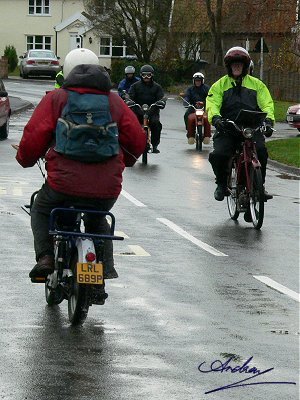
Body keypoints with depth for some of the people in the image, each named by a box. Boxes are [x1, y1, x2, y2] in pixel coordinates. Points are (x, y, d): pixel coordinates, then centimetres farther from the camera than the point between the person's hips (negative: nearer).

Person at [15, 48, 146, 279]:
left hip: (64, 185, -3)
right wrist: (121, 162, 33)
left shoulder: (55, 99, 4)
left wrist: (26, 160, 21)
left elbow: (34, 137, -1)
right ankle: (107, 266, 18)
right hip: (107, 190, 3)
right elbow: (138, 140, 12)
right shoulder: (115, 102, 12)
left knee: (41, 212, 28)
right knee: (98, 220, 35)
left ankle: (45, 257, 7)